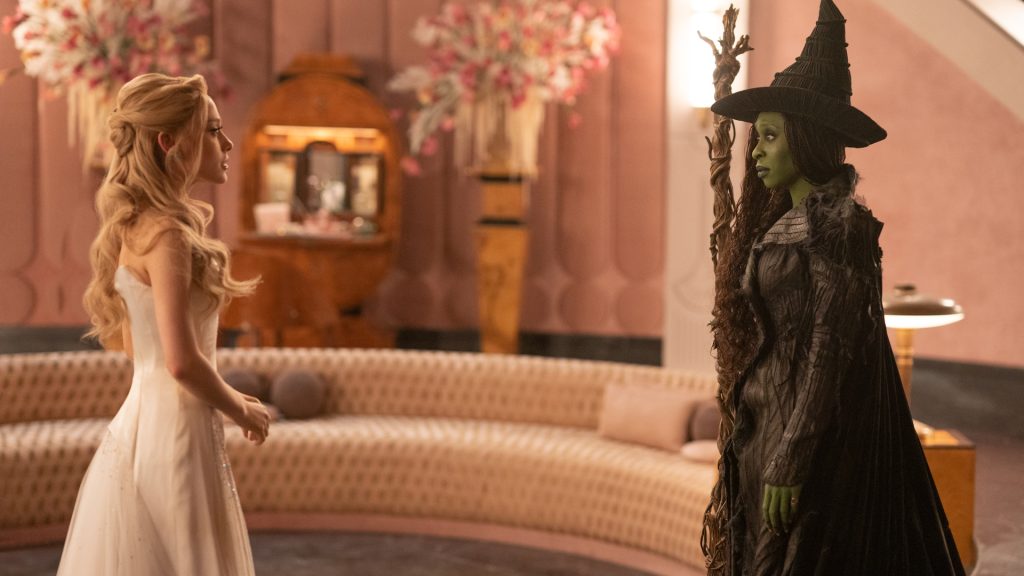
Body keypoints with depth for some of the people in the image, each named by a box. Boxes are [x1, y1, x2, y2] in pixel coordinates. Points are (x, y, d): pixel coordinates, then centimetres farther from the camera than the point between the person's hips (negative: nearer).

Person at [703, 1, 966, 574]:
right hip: (773, 423, 9)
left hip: (815, 437, -9)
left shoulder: (838, 226, -14)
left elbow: (829, 351, -18)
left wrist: (788, 464, -20)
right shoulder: (786, 222, 13)